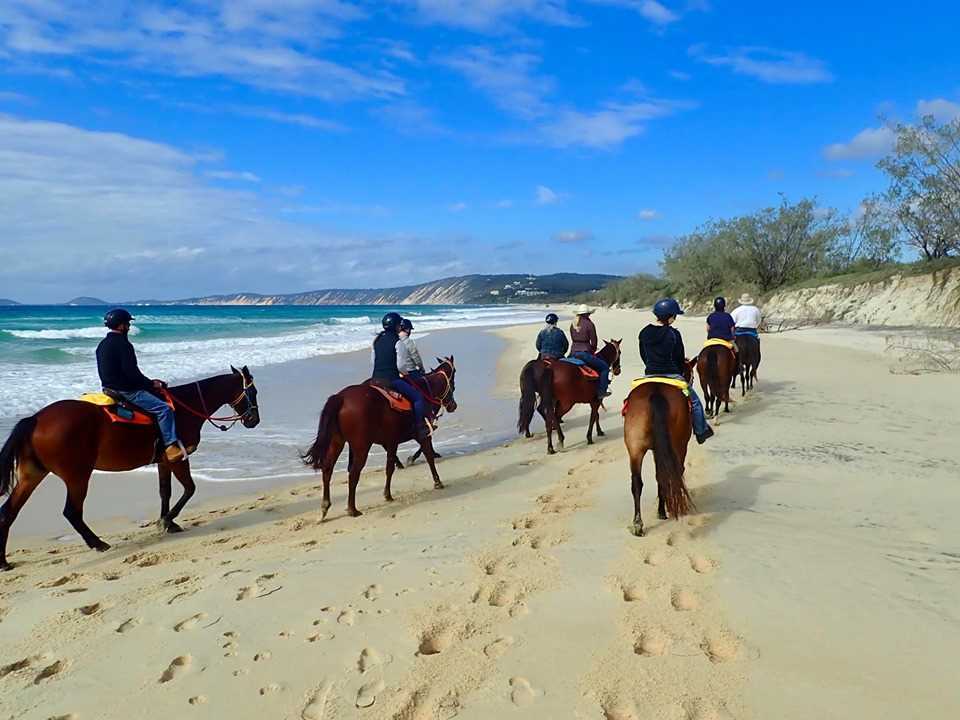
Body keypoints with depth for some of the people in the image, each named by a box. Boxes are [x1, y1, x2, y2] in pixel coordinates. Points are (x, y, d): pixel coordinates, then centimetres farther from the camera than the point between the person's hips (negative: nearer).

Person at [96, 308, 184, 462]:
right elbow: (131, 372, -22)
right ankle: (171, 446, -21)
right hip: (126, 392, -11)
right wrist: (151, 384, -9)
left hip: (109, 388, 11)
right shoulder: (123, 345, -17)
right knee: (164, 409, -16)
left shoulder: (102, 345, 13)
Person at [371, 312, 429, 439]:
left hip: (376, 378, 8)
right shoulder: (397, 342, -12)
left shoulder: (377, 340, 10)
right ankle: (420, 429, -2)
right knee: (418, 397, 1)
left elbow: (373, 360, 15)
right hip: (391, 380, -7)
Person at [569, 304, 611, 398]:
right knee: (604, 367, 6)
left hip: (573, 353, 6)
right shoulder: (589, 324, -7)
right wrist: (592, 351, 13)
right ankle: (601, 391, 0)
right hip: (584, 353, -6)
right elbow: (594, 342, -4)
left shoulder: (573, 324, 10)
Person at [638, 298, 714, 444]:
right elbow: (679, 358, -6)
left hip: (649, 376, 4)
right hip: (671, 376, -4)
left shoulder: (644, 333, 1)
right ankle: (701, 432, 28)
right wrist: (680, 374, 11)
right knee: (694, 401, 18)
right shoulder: (673, 334, -13)